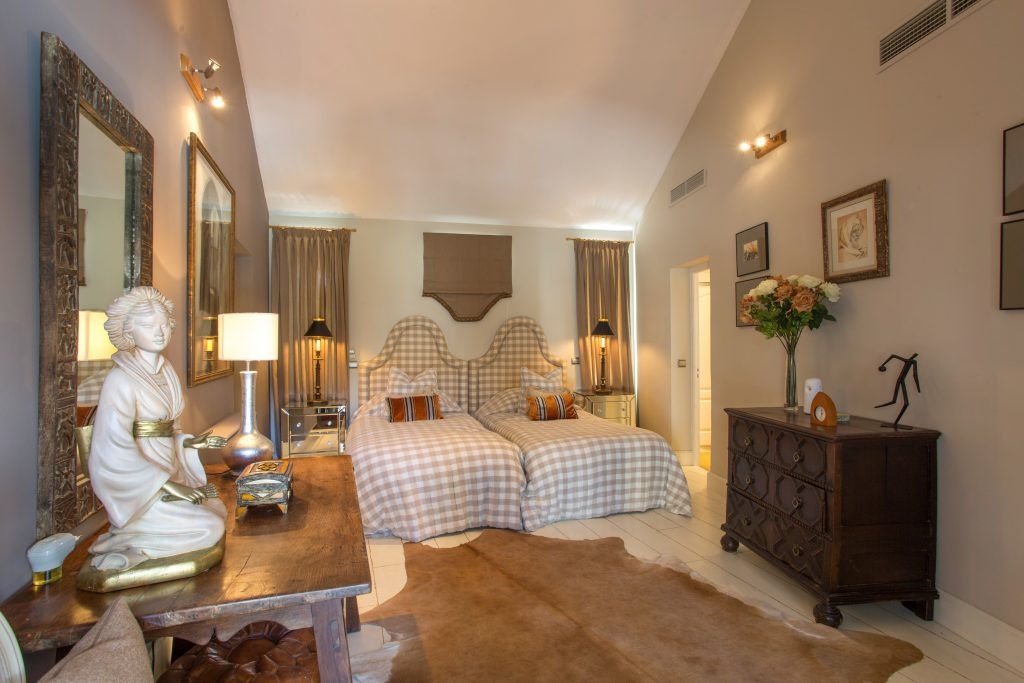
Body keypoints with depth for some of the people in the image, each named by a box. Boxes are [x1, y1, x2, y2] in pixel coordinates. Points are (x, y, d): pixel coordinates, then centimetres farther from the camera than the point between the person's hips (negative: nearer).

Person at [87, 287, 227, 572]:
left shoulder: (165, 371, 7)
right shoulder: (121, 379, -17)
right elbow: (116, 448, -22)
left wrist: (188, 442, -2)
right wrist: (168, 485, -24)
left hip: (168, 475, 8)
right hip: (140, 489, -8)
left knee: (218, 510, 11)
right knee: (209, 528, -14)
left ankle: (134, 540, 12)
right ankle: (132, 547, -3)